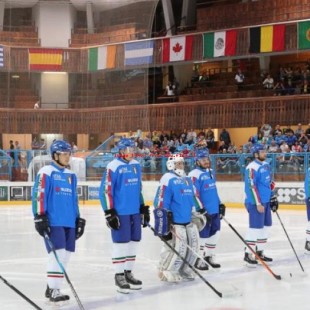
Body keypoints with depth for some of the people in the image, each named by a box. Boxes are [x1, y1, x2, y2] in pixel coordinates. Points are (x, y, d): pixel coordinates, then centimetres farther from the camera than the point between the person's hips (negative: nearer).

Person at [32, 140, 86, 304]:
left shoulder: (71, 175, 18)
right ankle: (53, 290, -8)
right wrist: (40, 217, -16)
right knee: (58, 253, -14)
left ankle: (51, 287, 18)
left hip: (69, 222, 8)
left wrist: (78, 219, 21)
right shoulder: (46, 172, -6)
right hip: (52, 222, -8)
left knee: (65, 255, 7)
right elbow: (38, 195, -11)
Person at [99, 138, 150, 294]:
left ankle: (128, 273, 23)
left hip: (135, 212, 7)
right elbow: (105, 191, -13)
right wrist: (109, 213, -15)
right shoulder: (113, 167, -11)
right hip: (120, 212, -7)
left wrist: (143, 208, 20)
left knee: (133, 243, 11)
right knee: (121, 244, -2)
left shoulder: (136, 165, 11)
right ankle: (119, 276, 7)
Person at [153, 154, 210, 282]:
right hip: (174, 221, -9)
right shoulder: (168, 179, -11)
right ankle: (166, 271, 2)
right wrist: (164, 217, -21)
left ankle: (184, 270, 24)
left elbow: (195, 197, 27)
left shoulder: (187, 180, 18)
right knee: (178, 247, -13)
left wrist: (202, 212, 27)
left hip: (188, 220, 9)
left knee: (193, 245, 10)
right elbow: (161, 200, -17)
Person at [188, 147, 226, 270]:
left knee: (214, 234, 13)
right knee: (202, 235, -1)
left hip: (215, 210, 8)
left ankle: (209, 257, 28)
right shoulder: (194, 175, -15)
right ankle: (198, 260, 12)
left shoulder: (210, 172, 13)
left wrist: (220, 204, 21)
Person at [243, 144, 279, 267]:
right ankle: (248, 254, -1)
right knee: (255, 228, -9)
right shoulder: (252, 168, -17)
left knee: (266, 226, 13)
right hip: (255, 203, -9)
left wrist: (273, 198, 19)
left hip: (266, 201, 9)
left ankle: (259, 252, 23)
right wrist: (258, 203, -22)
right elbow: (251, 187, -21)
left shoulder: (266, 165, 11)